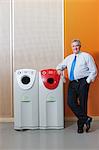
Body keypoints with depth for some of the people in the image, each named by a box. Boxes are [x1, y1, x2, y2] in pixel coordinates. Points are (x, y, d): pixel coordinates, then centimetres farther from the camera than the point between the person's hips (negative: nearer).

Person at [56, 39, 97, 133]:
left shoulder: (86, 56, 3)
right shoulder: (69, 58, 18)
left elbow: (93, 71, 0)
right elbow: (61, 65, 31)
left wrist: (88, 81, -9)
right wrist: (59, 69, 7)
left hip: (83, 82, -5)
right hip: (72, 83, 5)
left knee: (82, 103, -1)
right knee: (71, 102, -9)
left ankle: (81, 125, 12)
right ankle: (86, 119, 0)